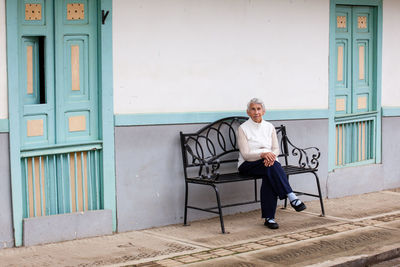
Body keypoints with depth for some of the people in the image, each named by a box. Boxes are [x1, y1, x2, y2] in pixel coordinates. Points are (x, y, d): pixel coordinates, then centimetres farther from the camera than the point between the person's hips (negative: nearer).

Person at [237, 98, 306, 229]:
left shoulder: (269, 127, 12)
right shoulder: (243, 128, -2)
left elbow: (276, 149, 7)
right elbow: (245, 154, -10)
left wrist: (271, 156, -17)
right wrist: (263, 154, -27)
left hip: (267, 163, 3)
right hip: (248, 165, -3)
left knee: (269, 176, -34)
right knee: (272, 167, -35)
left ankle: (269, 217, -34)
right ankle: (291, 197, -38)